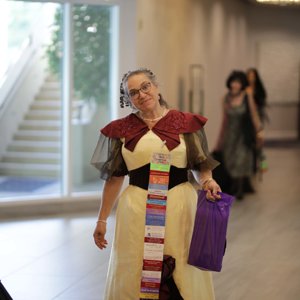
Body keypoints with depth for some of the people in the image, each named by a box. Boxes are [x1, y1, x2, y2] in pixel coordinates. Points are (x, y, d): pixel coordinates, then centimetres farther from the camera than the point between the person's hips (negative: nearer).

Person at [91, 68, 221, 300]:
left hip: (179, 205, -1)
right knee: (133, 275, 7)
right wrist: (102, 220, 11)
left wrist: (207, 182, -14)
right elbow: (114, 178, 10)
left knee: (182, 273, 4)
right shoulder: (121, 130, 5)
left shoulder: (186, 123, 2)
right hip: (136, 208, 1)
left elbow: (200, 167, 8)